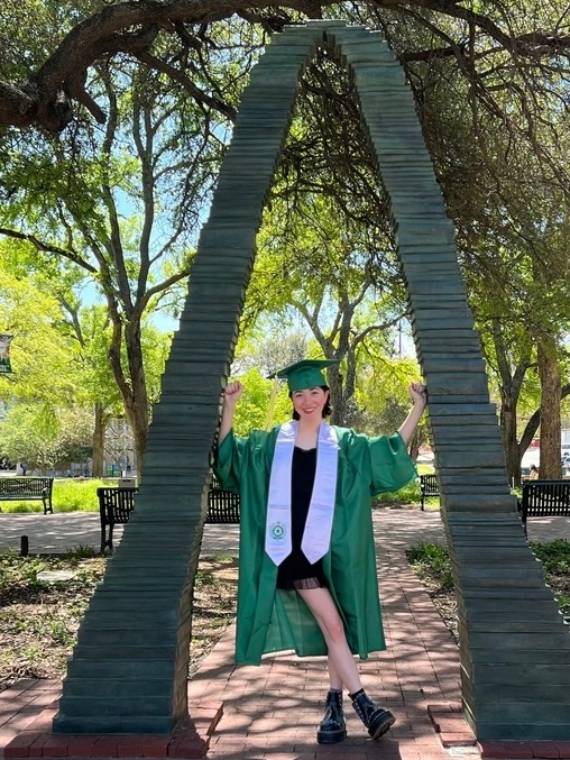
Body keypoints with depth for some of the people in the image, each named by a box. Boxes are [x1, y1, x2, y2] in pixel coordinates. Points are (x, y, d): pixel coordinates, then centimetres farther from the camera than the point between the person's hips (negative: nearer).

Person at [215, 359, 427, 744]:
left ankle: (335, 703, 23)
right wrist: (229, 406, -2)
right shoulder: (271, 442, 7)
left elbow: (393, 451, 8)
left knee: (334, 627, 8)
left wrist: (418, 407, 0)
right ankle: (362, 703, -1)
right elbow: (228, 454, 8)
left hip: (330, 549, 2)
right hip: (294, 549, -1)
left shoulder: (345, 444, 7)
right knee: (332, 625, -9)